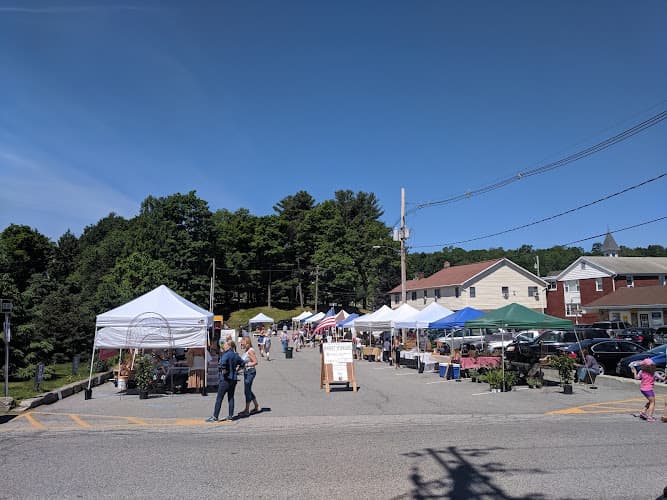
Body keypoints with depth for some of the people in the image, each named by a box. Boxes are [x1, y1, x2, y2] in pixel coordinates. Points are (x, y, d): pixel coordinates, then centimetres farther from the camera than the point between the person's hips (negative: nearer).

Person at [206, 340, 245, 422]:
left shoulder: (227, 354, -15)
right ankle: (230, 415, 16)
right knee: (231, 397, 14)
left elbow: (223, 361, -36)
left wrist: (223, 370, -22)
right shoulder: (236, 355, 8)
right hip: (234, 379, 7)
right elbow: (242, 363, 18)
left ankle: (215, 417, 2)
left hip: (225, 379, -7)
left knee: (219, 398, 0)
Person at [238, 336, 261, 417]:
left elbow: (255, 362, -19)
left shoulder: (250, 351, -17)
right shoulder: (246, 351, 10)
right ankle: (257, 407, 29)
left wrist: (246, 365, -23)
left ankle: (247, 410, 7)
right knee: (248, 391, 16)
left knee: (247, 391, -3)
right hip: (246, 372, 10)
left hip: (250, 372, -9)